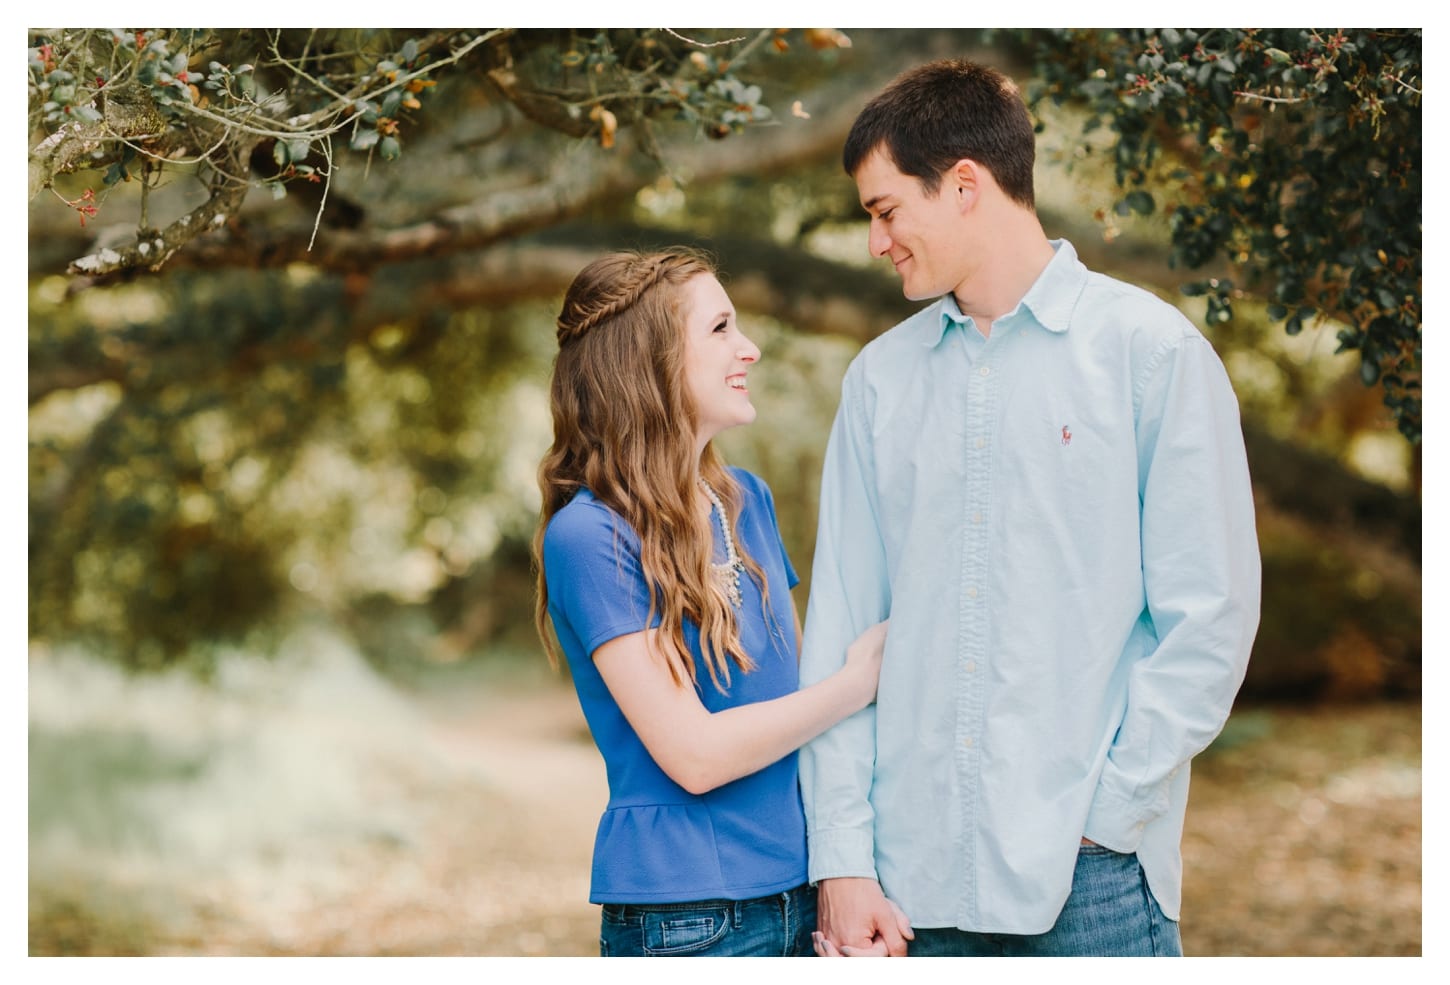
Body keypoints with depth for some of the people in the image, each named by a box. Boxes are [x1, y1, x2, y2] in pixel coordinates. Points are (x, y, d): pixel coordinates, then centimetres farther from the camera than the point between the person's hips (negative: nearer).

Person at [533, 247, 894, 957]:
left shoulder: (746, 499, 9)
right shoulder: (589, 538, -14)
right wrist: (858, 680, -8)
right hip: (685, 918, -6)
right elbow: (694, 753, -17)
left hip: (801, 894, 6)